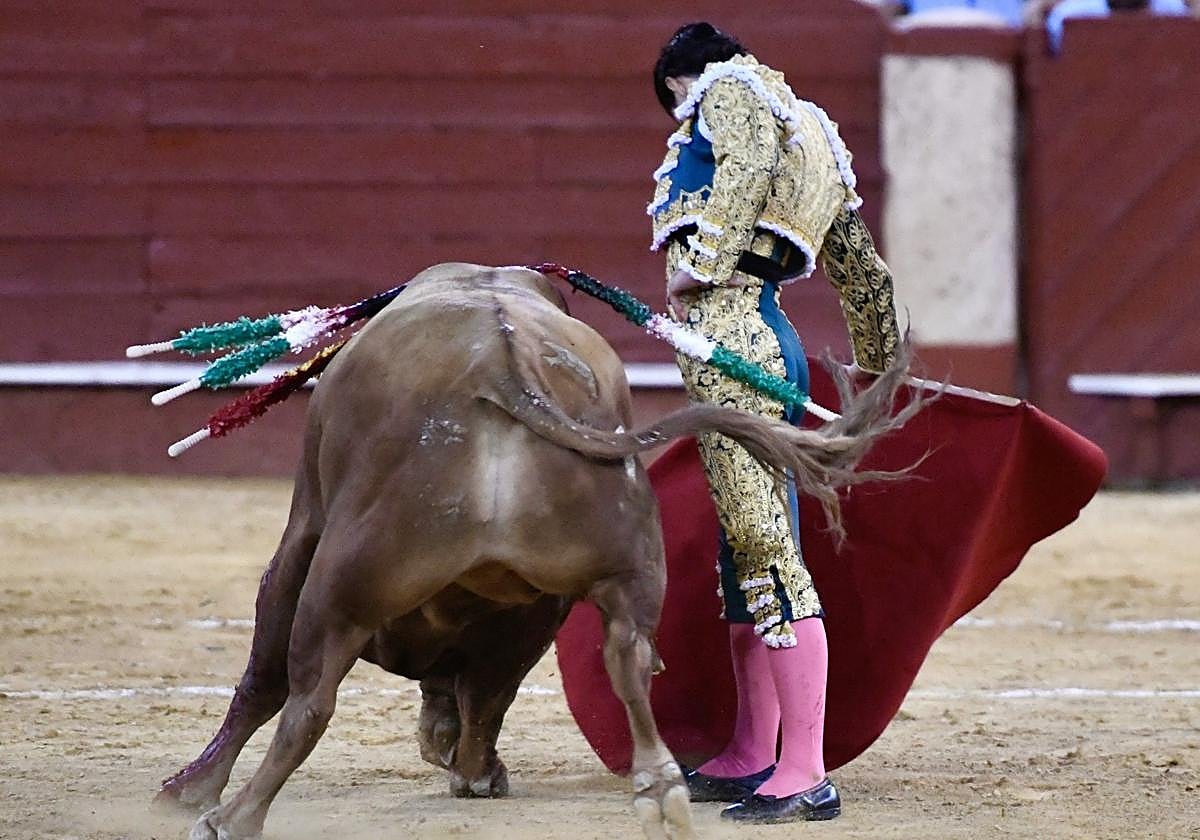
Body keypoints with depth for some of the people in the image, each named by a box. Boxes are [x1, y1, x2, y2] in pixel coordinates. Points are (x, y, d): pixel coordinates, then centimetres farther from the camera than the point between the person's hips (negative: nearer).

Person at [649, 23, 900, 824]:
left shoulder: (729, 91, 4)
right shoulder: (812, 138, 28)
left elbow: (749, 157, -20)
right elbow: (866, 274, 32)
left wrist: (701, 263, -19)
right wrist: (881, 372, 42)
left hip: (728, 331, -10)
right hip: (767, 341, 10)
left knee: (763, 539, -12)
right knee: (748, 548, 15)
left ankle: (807, 774, -16)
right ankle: (753, 758, 22)